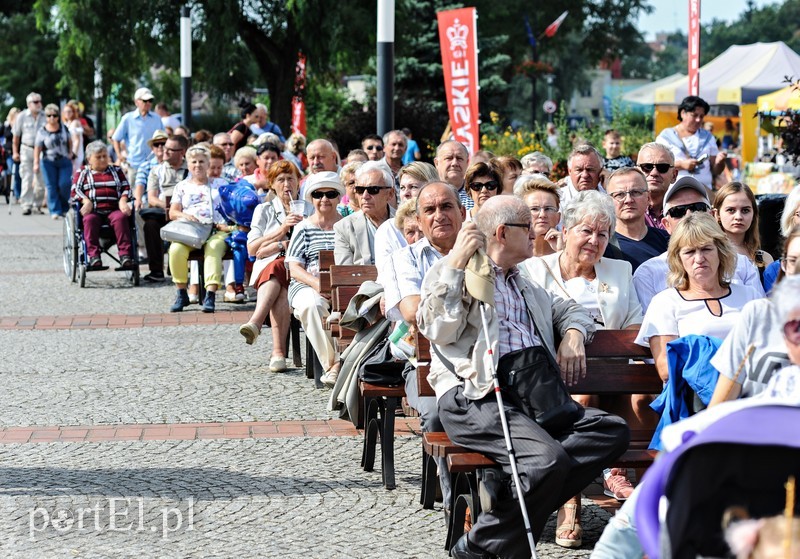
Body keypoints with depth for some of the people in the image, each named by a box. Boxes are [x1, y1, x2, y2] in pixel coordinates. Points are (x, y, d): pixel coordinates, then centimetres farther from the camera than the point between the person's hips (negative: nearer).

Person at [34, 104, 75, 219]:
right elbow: (37, 148, -5)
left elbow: (69, 141, 19)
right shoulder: (42, 131, -4)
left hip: (65, 161, 1)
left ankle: (64, 208, 12)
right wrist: (36, 163, -11)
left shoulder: (64, 128, 4)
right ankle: (55, 211, 0)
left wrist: (70, 152, 7)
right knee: (51, 186, -4)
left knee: (64, 184, -9)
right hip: (49, 162, -1)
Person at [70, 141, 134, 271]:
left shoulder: (116, 171, 26)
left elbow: (126, 188, 17)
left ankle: (125, 255, -42)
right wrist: (86, 201, -13)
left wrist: (123, 202, -5)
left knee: (121, 217, -34)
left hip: (113, 210, 1)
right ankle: (93, 255, -44)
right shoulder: (82, 172, 20)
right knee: (90, 219, -37)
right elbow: (75, 190, 7)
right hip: (93, 211, -1)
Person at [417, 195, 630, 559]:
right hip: (474, 399, -8)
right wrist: (457, 263, -9)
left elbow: (569, 309, 43)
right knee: (549, 458, -34)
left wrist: (573, 334, 19)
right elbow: (437, 330, -6)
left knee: (613, 431, -18)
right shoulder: (450, 272, 10)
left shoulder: (527, 288, 32)